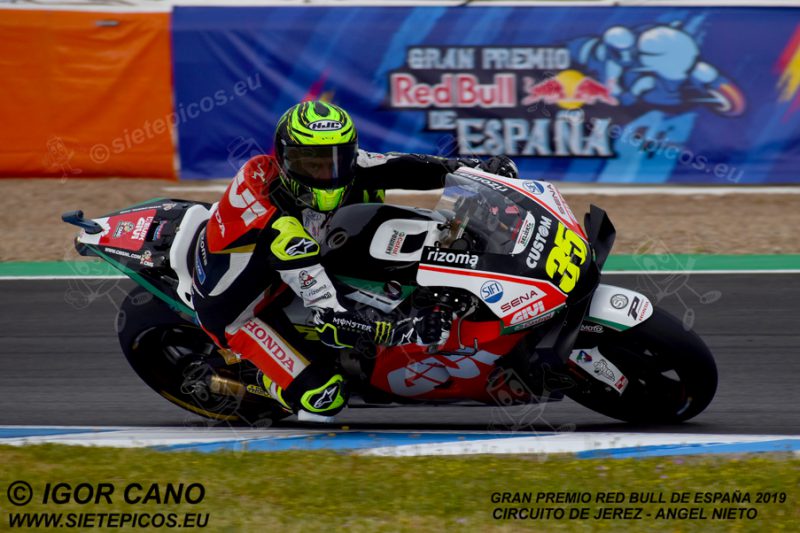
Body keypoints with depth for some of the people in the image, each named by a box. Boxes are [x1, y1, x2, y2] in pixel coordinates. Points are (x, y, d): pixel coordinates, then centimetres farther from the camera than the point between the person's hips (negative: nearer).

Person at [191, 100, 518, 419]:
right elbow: (331, 323, -43)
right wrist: (407, 331, -52)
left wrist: (475, 168, -12)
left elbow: (398, 168, -5)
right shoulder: (283, 231, -41)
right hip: (232, 309, -8)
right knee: (324, 395, -25)